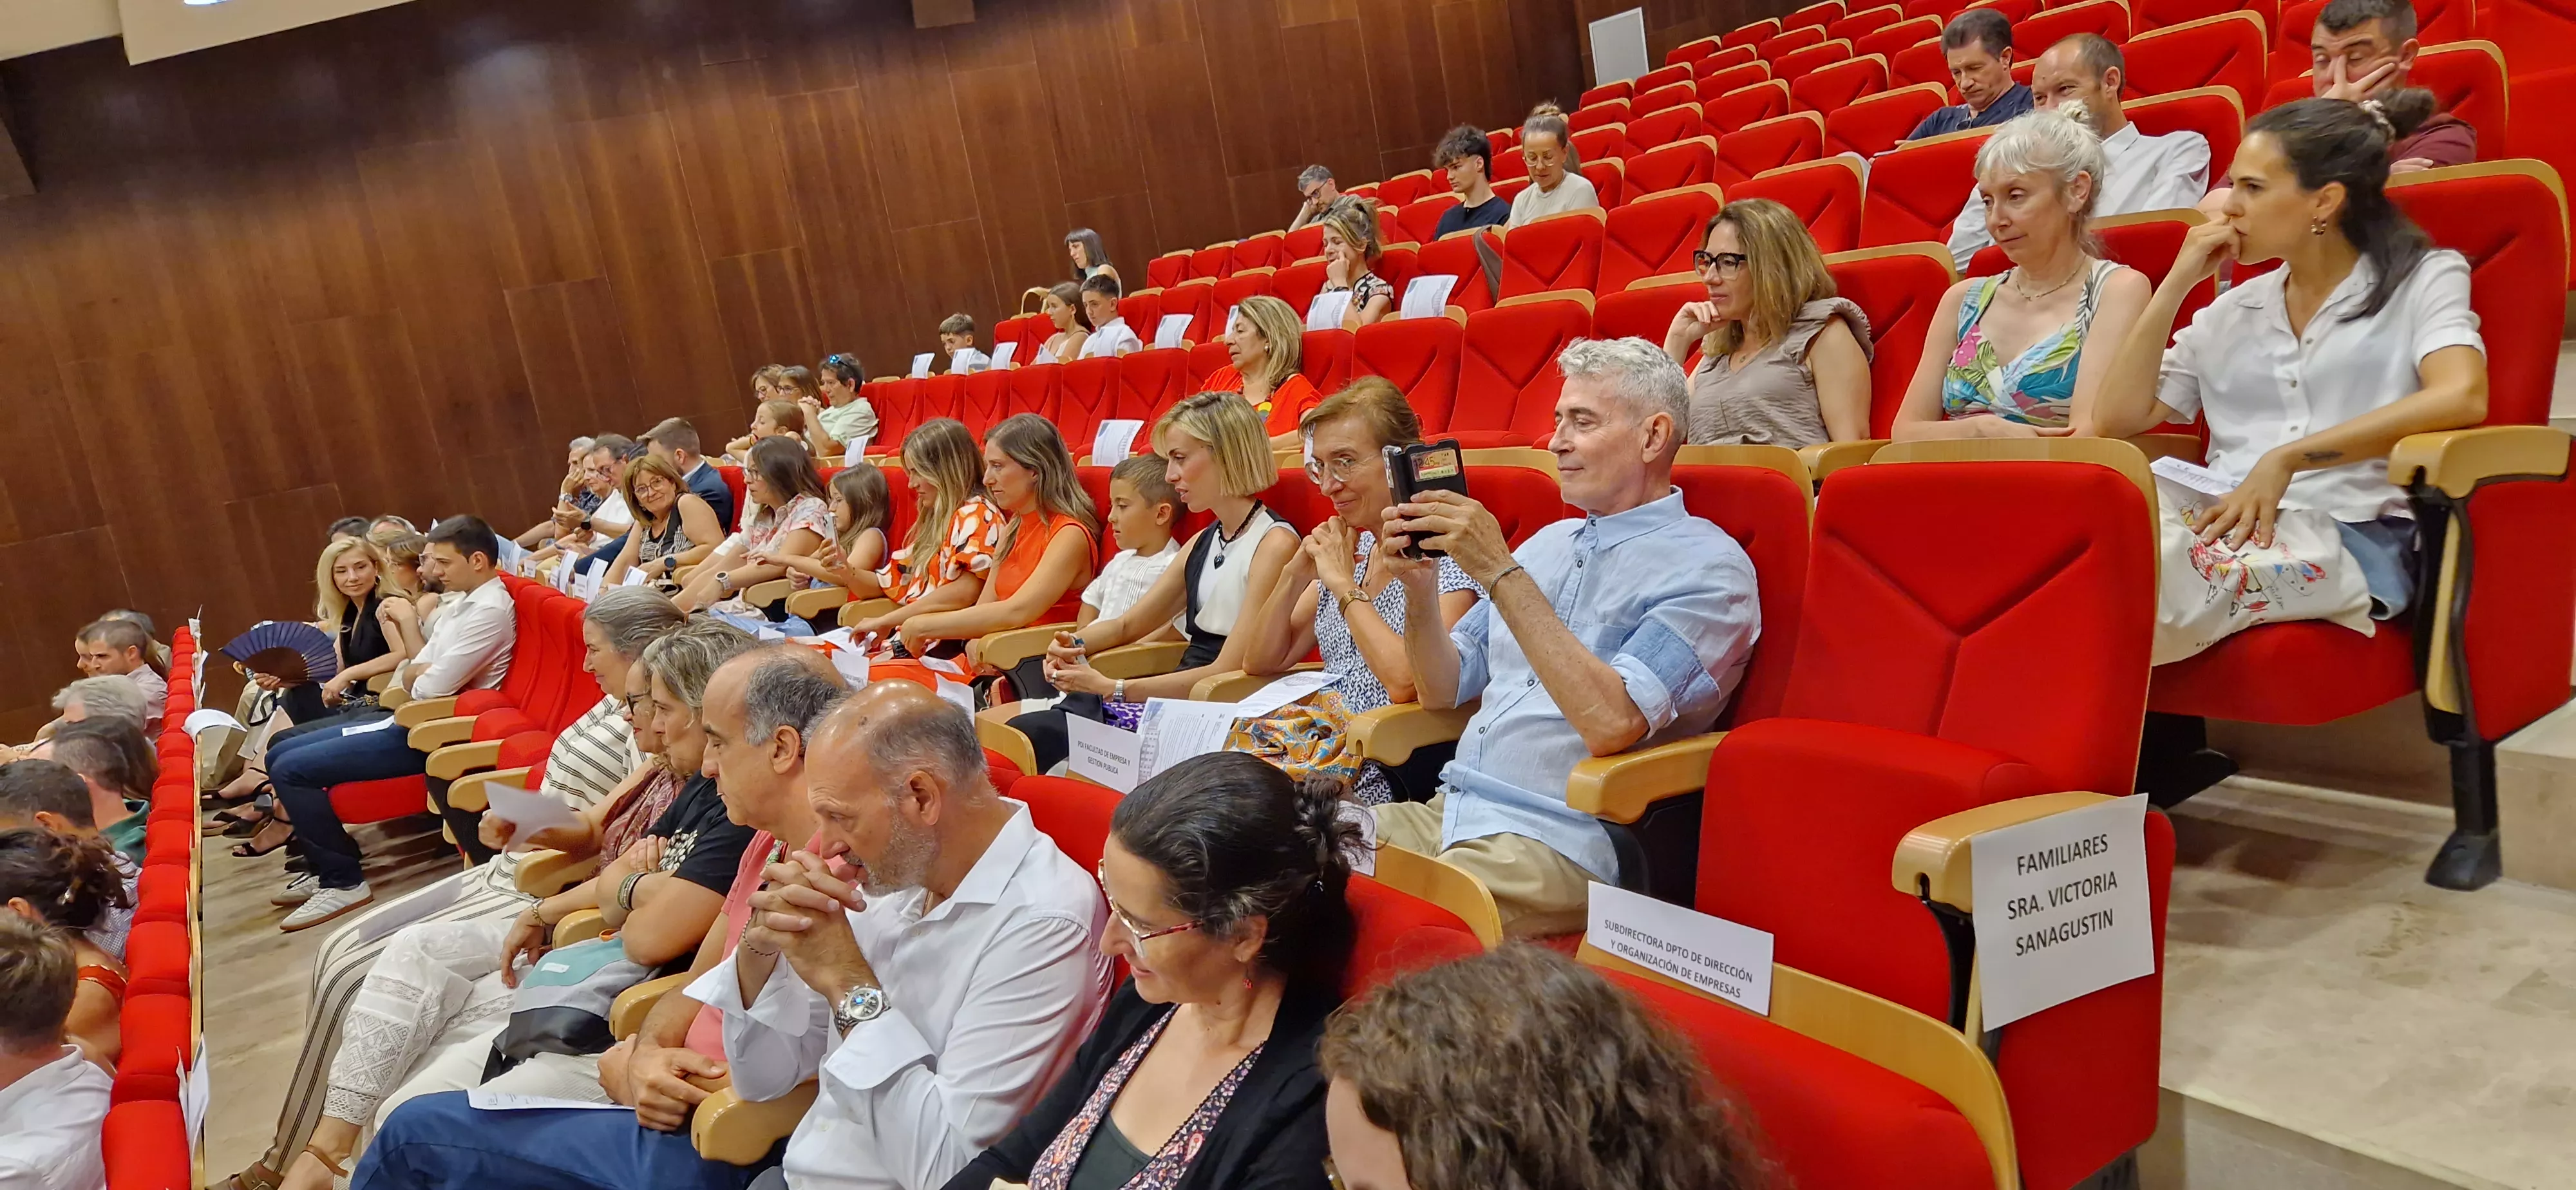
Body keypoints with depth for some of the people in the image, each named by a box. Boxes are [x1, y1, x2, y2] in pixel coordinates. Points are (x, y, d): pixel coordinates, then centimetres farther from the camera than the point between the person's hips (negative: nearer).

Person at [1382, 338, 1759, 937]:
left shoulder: (1707, 568, -6)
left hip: (1561, 839, -7)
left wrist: (1501, 573, -20)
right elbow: (1441, 691, 17)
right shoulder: (1549, 543, 17)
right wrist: (1420, 586, -2)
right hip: (1449, 811, 7)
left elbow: (1610, 722, -22)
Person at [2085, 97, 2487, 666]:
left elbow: (2462, 397, -10)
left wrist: (2285, 459, -17)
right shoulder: (2232, 310, 25)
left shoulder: (2422, 278, 12)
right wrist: (2175, 285, 13)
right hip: (2230, 528, 4)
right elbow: (2114, 420, 16)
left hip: (2354, 535, -4)